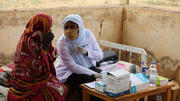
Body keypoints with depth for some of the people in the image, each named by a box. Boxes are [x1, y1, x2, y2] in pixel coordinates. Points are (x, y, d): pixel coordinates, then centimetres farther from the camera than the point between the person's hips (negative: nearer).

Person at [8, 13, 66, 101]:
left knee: (62, 89, -6)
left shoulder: (37, 39, 1)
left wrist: (49, 42, -9)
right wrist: (45, 44, -24)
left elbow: (52, 57, 6)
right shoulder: (28, 43, -24)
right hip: (26, 83, -8)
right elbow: (40, 68, -26)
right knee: (58, 93, -16)